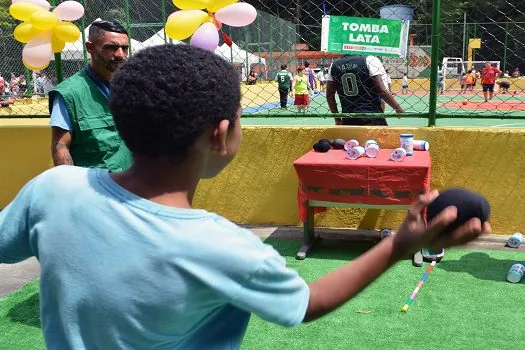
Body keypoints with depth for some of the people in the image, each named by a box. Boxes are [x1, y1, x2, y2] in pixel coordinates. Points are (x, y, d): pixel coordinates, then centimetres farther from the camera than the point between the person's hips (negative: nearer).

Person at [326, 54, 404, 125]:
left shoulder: (334, 65, 8)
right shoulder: (370, 60, -5)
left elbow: (329, 94, 12)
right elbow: (381, 90, -11)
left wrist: (337, 119, 21)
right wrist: (398, 108, 1)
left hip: (348, 119, 4)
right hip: (372, 117, -4)